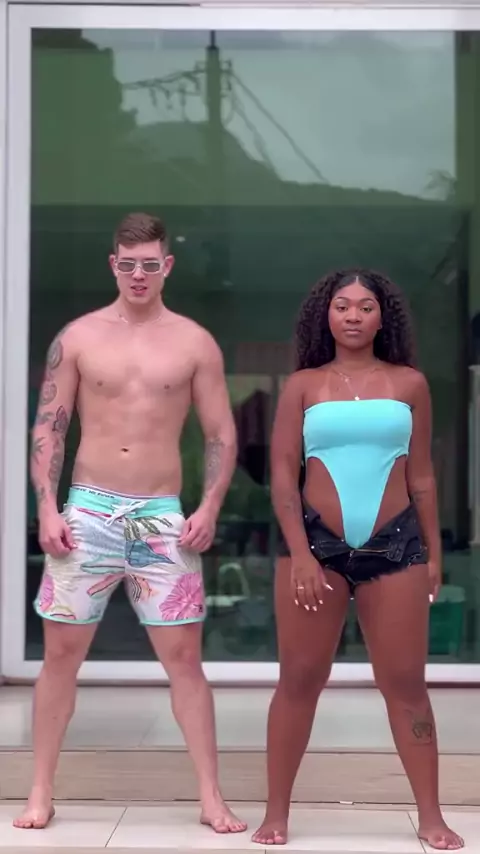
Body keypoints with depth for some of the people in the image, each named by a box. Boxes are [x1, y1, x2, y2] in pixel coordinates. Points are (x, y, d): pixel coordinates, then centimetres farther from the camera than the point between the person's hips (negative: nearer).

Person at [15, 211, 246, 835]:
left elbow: (222, 435, 4)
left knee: (184, 655, 1)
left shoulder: (194, 343, 3)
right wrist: (47, 508, -6)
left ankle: (212, 797, 9)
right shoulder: (78, 337, 3)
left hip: (163, 515, 0)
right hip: (87, 510, 1)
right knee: (61, 652, 4)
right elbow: (48, 428, 3)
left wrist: (210, 508, -9)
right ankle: (41, 793, 15)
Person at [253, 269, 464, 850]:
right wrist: (299, 554, -10)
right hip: (317, 542, 0)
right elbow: (282, 474, -1)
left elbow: (421, 475, 11)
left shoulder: (409, 383, 7)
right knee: (299, 680, 4)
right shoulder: (302, 385, 4)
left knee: (406, 683, 4)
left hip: (395, 544, 1)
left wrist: (434, 552, 8)